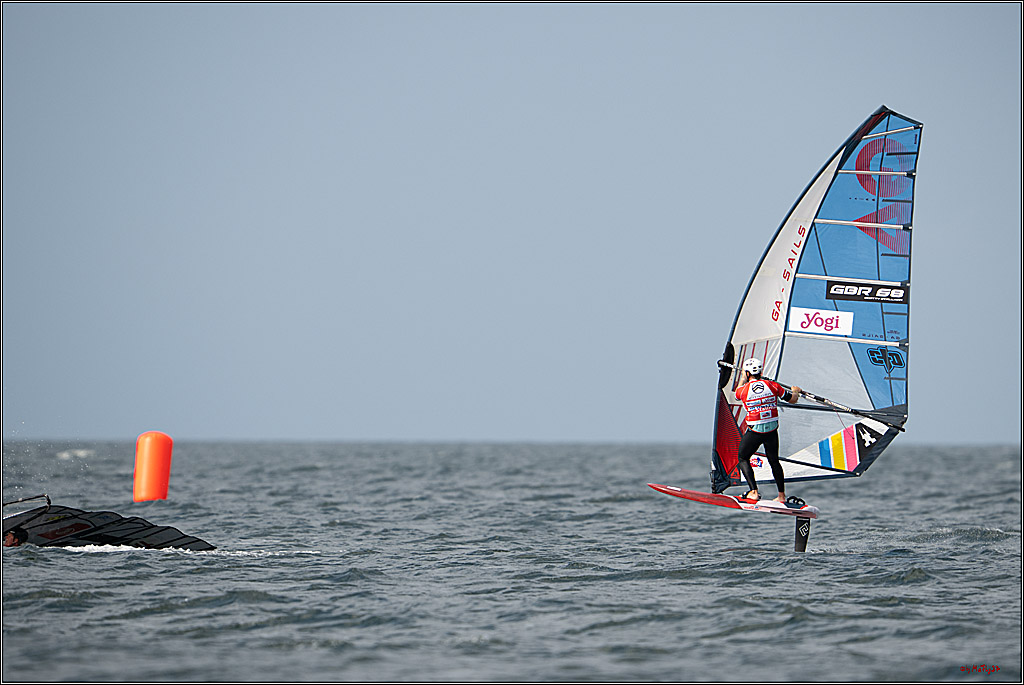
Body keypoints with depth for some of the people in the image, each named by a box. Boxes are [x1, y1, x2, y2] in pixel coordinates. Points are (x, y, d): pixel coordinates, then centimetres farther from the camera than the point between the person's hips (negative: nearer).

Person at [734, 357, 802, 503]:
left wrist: (743, 380, 36)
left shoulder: (744, 390, -8)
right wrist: (795, 391, 31)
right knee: (774, 461, 19)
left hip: (754, 431, -3)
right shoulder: (772, 385, -3)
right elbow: (792, 400, 7)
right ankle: (782, 495, 22)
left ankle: (754, 492, 0)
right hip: (772, 430, 3)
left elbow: (737, 394, 19)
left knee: (743, 459, 14)